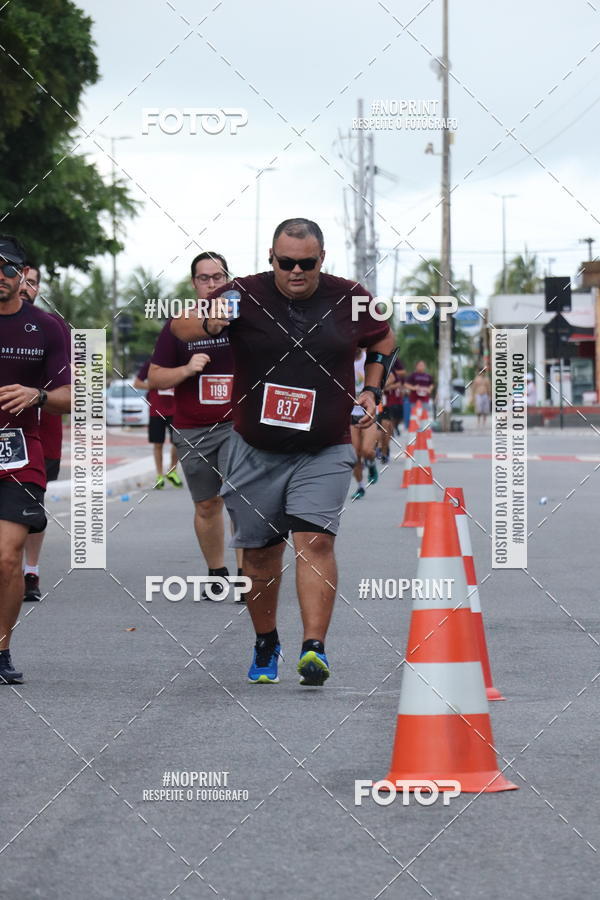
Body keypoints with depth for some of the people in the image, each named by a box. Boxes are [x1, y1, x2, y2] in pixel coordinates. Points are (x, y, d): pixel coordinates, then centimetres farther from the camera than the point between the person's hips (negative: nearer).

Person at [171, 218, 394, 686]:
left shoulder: (349, 298, 0)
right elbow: (179, 326, -5)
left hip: (324, 453, -1)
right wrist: (209, 323, -27)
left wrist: (371, 390, 7)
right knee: (261, 551, 8)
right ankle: (266, 645, 28)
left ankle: (315, 648, -22)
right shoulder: (245, 295, -5)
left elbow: (383, 339, 19)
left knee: (316, 541, -17)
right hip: (256, 451, 1)